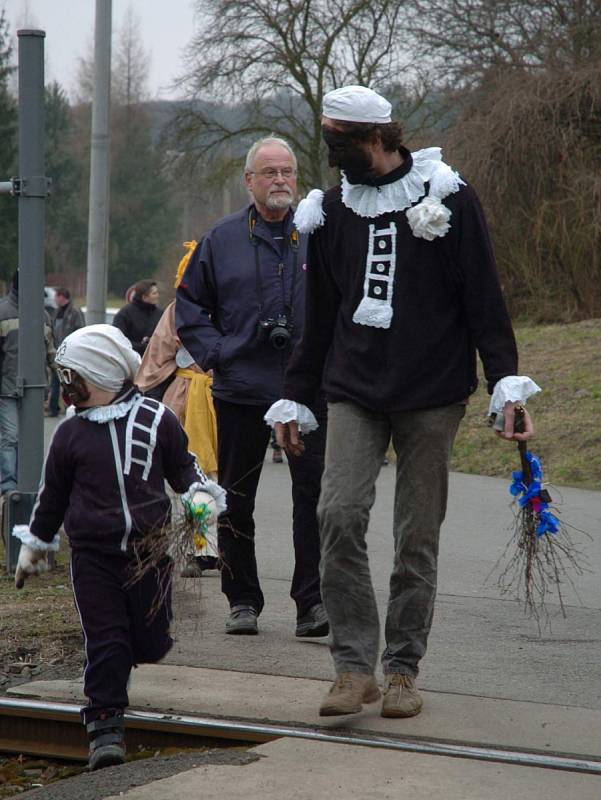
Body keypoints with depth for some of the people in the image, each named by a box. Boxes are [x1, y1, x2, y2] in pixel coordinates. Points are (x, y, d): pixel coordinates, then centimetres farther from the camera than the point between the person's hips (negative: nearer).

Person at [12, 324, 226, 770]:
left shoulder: (156, 420, 0)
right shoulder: (71, 435, 4)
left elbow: (182, 467, 14)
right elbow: (53, 495, 15)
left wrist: (201, 495, -5)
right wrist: (33, 546, 21)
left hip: (150, 548, 0)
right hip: (93, 553, 0)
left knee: (151, 642, 1)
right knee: (105, 638, -7)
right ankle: (106, 724, -1)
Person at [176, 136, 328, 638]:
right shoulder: (222, 241, 6)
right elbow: (189, 305, 12)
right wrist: (213, 353, 0)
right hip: (241, 390, 1)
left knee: (315, 496, -5)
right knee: (235, 502, 6)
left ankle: (312, 602, 0)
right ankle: (243, 601, 17)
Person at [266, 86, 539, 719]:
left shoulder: (446, 198, -1)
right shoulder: (332, 210, 11)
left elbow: (484, 299, -1)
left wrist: (506, 383, -10)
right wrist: (293, 398, 20)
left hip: (431, 393, -3)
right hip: (353, 392, 3)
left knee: (418, 536, 1)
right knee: (339, 515, -15)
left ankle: (402, 669, 11)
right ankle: (354, 665, -10)